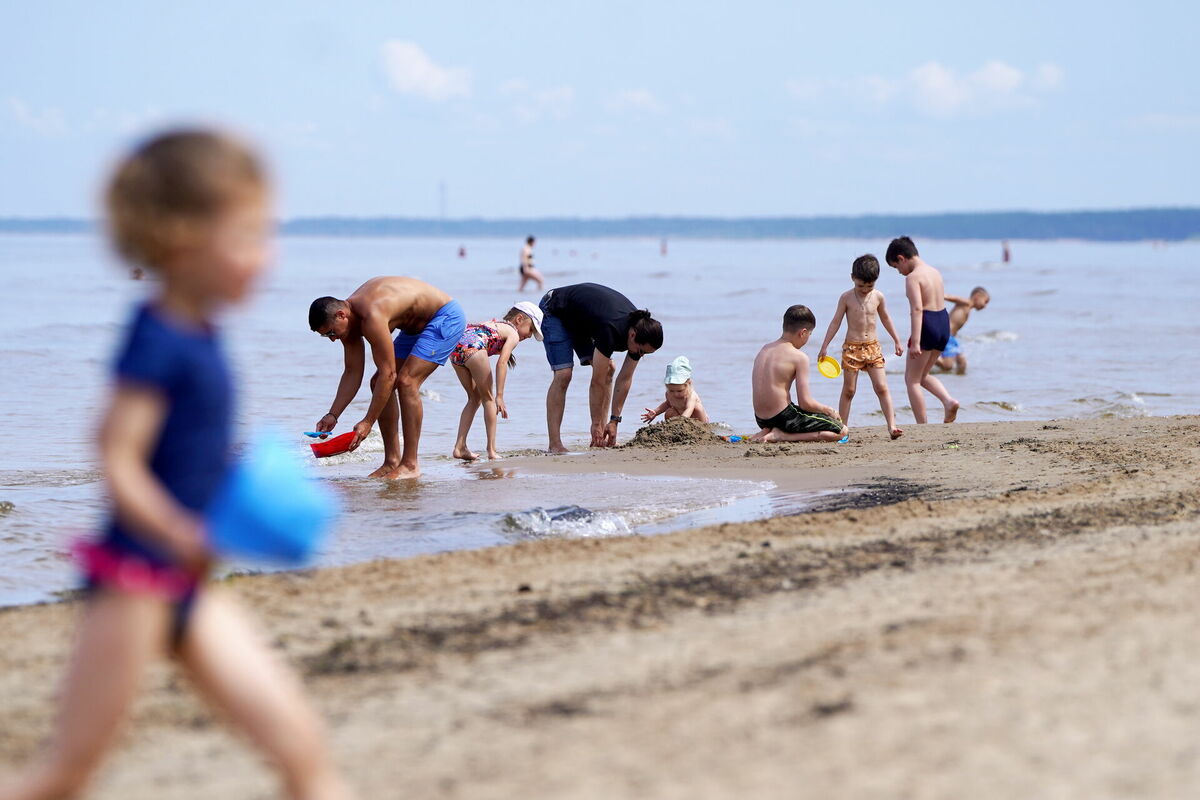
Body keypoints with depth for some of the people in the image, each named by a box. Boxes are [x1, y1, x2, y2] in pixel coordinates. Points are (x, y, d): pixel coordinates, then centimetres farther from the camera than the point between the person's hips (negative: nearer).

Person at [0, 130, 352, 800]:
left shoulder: (199, 336, 8)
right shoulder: (160, 341, -18)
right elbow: (118, 465, -21)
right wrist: (188, 540, -27)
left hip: (188, 590, 8)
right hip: (136, 577, -8)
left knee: (303, 744, 1)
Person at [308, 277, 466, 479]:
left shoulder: (372, 318, -34)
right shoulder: (349, 319, -6)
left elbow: (388, 374, -32)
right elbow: (352, 373, 2)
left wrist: (367, 422, -29)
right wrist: (333, 415, -5)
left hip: (445, 318, -10)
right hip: (417, 325, 10)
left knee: (407, 381, -23)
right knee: (378, 383, 2)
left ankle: (410, 464, -18)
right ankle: (392, 461, 5)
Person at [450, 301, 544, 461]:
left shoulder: (495, 324, 35)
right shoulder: (513, 334, 12)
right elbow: (501, 363, -2)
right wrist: (499, 396, -4)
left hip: (455, 347, 7)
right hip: (474, 347, -7)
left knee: (474, 398, 20)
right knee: (488, 398, 9)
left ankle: (460, 447, 14)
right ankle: (491, 450, 8)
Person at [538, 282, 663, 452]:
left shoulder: (639, 331, -17)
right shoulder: (611, 330, -39)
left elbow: (625, 379, -8)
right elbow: (598, 381, -32)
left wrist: (614, 421, -9)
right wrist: (596, 424, -25)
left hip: (580, 318, 8)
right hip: (554, 311, -8)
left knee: (608, 368, -2)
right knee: (563, 374, -21)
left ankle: (599, 438, 1)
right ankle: (555, 445, -21)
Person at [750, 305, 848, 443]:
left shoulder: (765, 349, 9)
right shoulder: (799, 357, -13)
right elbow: (805, 403, -15)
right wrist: (827, 410, 5)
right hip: (783, 418, -8)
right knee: (842, 431, -2)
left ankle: (768, 432, 8)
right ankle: (781, 436, -11)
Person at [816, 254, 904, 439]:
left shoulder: (878, 297, 2)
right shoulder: (846, 297, -5)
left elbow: (885, 318, 18)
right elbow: (836, 322, 0)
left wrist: (897, 341, 21)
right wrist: (824, 347, -1)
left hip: (873, 347, 2)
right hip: (852, 348, -2)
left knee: (882, 388, -5)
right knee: (848, 390, 2)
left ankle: (892, 426, -8)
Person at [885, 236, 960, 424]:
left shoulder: (913, 277, -13)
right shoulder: (935, 272, 14)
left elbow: (917, 309, -22)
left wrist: (915, 342, -26)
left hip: (927, 325, -9)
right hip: (944, 322, 9)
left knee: (911, 379, 4)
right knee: (922, 375, 22)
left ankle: (922, 427, 1)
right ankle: (948, 401, -1)